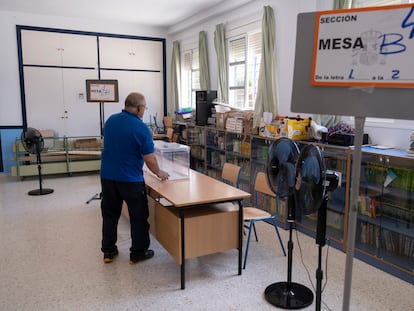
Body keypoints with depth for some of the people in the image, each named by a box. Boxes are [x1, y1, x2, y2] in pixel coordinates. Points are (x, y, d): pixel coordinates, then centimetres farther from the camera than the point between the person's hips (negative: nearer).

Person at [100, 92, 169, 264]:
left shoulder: (110, 120, 3)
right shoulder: (141, 128, -16)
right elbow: (149, 159, -15)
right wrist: (159, 173, 3)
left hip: (107, 176, 6)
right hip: (130, 179, -6)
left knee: (110, 215, 17)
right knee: (138, 217, 9)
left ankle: (108, 251, 25)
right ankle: (138, 253, 18)